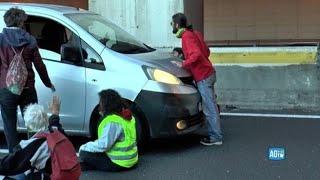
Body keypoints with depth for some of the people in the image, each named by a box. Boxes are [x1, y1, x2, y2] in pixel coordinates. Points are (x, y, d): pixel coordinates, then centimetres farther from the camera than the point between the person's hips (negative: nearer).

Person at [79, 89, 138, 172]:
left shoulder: (112, 122, -23)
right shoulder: (125, 115, 5)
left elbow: (103, 145, -23)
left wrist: (83, 147, -11)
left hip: (119, 163, -10)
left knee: (84, 153, -6)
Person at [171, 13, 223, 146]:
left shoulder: (187, 36, -14)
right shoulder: (194, 33, 15)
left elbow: (196, 54, -26)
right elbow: (206, 51, 19)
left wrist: (183, 65, -18)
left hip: (203, 77, -10)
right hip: (207, 73, 10)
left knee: (210, 109, -5)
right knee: (210, 107, 13)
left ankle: (216, 138, 0)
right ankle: (213, 134, 18)